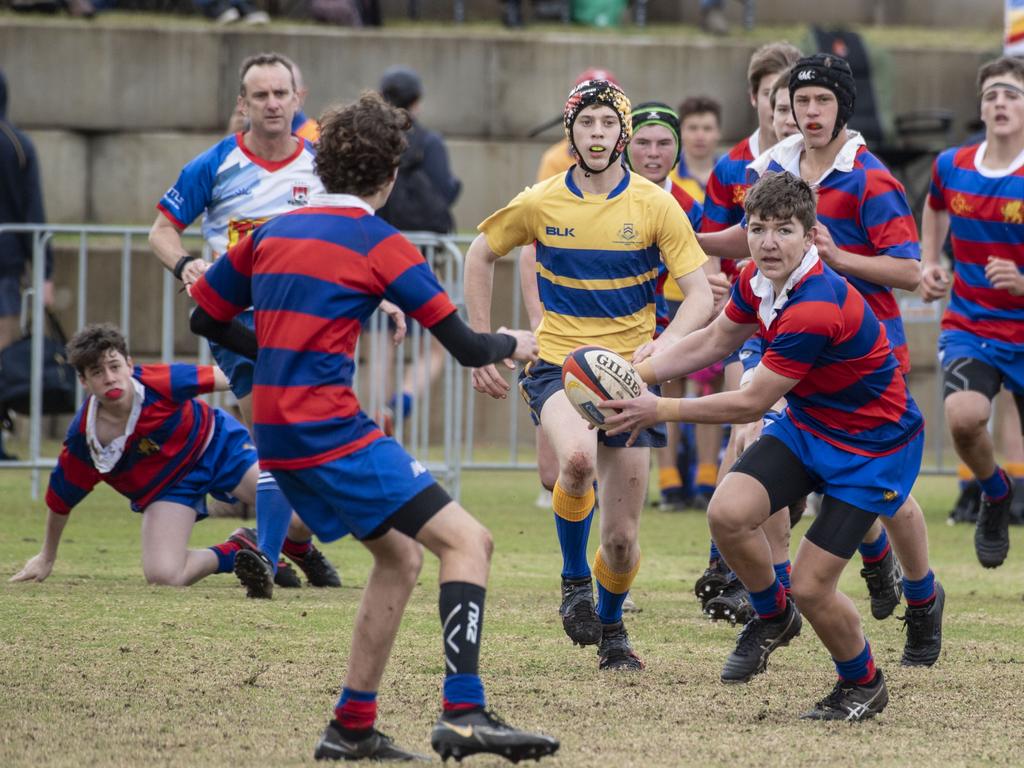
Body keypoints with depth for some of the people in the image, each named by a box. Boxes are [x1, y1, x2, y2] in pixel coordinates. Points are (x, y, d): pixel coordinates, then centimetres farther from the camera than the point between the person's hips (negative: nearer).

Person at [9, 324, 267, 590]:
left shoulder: (160, 382, -31)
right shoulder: (82, 440, -25)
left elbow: (218, 376, -13)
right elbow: (60, 500, -8)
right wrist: (46, 558, 6)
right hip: (167, 486, 0)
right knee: (163, 575, -21)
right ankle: (234, 552, 6)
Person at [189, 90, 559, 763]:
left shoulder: (274, 233, 13)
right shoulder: (377, 242, -6)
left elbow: (205, 316, 21)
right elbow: (465, 346, -5)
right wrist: (514, 345, 16)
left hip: (277, 430, 8)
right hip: (332, 430, -8)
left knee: (401, 556, 20)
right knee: (467, 541, -9)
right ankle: (464, 713, -23)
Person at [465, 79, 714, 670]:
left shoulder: (655, 206, -5)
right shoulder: (540, 204, -3)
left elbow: (701, 297, -6)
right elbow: (481, 256, 14)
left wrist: (663, 345, -25)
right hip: (558, 365, -1)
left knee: (622, 539, 1)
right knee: (577, 457, -35)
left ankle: (610, 625, 33)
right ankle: (575, 579, -9)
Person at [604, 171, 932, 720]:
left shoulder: (817, 309, -33)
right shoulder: (756, 281, -7)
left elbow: (752, 403, -26)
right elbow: (713, 342, 12)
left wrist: (661, 411, -19)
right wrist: (638, 373, -1)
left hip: (872, 444, -7)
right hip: (805, 424, 7)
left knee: (811, 587, -11)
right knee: (728, 512, -18)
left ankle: (863, 684, 20)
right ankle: (772, 615, 12)